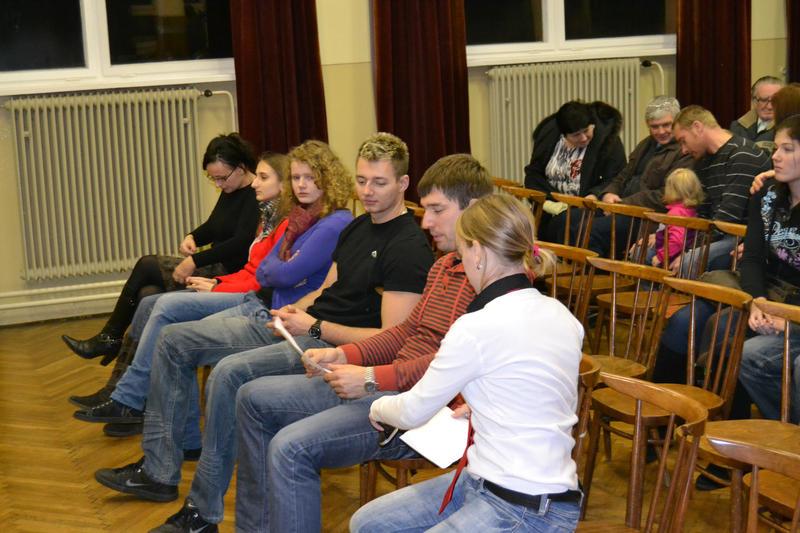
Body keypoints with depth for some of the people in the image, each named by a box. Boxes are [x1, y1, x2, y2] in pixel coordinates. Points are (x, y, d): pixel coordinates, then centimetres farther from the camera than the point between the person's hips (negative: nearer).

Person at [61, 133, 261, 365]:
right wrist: (192, 237, 3)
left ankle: (110, 337, 6)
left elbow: (240, 243, -25)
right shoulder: (230, 191, 14)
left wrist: (195, 261, -22)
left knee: (147, 266, -11)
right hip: (213, 269, 9)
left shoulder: (256, 196, -16)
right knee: (147, 294, -11)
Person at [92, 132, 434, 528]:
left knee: (230, 372, -33)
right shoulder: (357, 228, 14)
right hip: (305, 325, 10)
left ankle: (203, 513, -21)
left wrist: (314, 328, -17)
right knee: (175, 340, 8)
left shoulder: (409, 248, -16)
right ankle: (159, 472, 11)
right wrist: (297, 309, 2)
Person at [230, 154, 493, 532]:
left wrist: (374, 378, -23)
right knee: (253, 398, 12)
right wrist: (344, 355, 7)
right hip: (387, 385, 11)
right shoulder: (443, 266, 17)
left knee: (290, 448, -27)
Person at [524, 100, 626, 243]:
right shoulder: (548, 133, 3)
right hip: (553, 208, 4)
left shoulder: (607, 139, -7)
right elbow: (533, 173, 7)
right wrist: (548, 200, -9)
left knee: (562, 221, -33)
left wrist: (595, 194, -25)